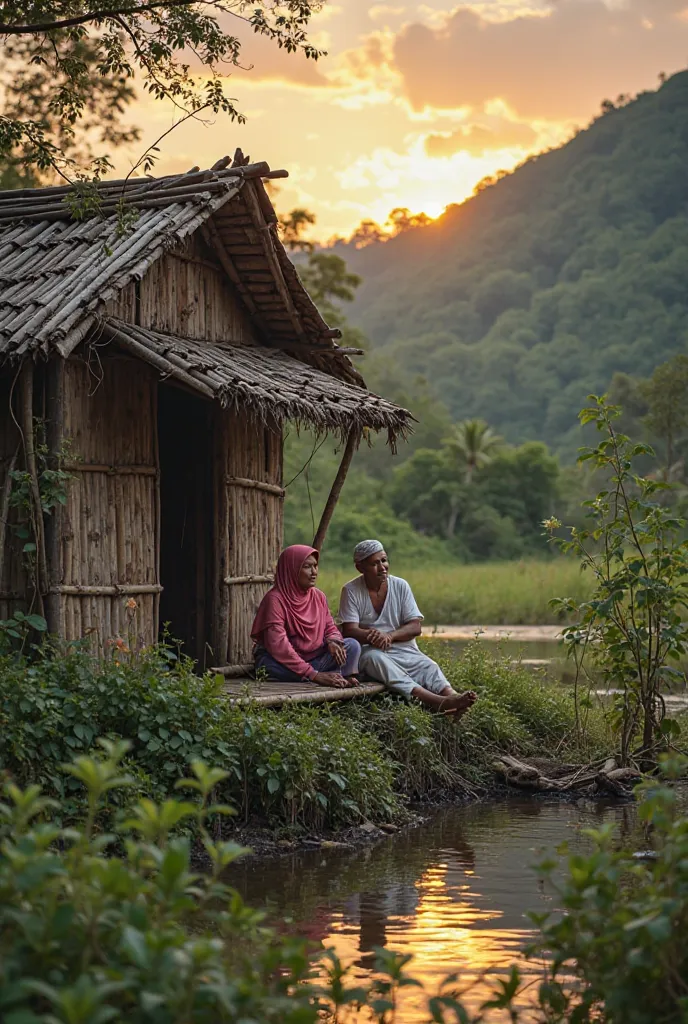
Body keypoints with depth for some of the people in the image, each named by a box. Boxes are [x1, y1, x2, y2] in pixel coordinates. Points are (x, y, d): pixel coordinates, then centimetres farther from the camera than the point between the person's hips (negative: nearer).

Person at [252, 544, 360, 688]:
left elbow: (330, 628, 11)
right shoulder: (275, 599, -17)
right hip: (284, 663, -6)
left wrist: (332, 641, -17)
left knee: (352, 645, -12)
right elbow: (278, 645, -25)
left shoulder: (319, 596, 5)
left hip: (313, 658, 6)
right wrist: (313, 674, -29)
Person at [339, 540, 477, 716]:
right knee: (376, 658, -38)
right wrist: (371, 636, -32)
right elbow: (349, 630, -10)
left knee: (429, 666, -26)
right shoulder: (351, 591, -1)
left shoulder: (400, 586, 6)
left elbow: (415, 627, 1)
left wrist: (389, 636, -19)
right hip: (370, 651, -4)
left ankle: (452, 696, -59)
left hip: (404, 649, 4)